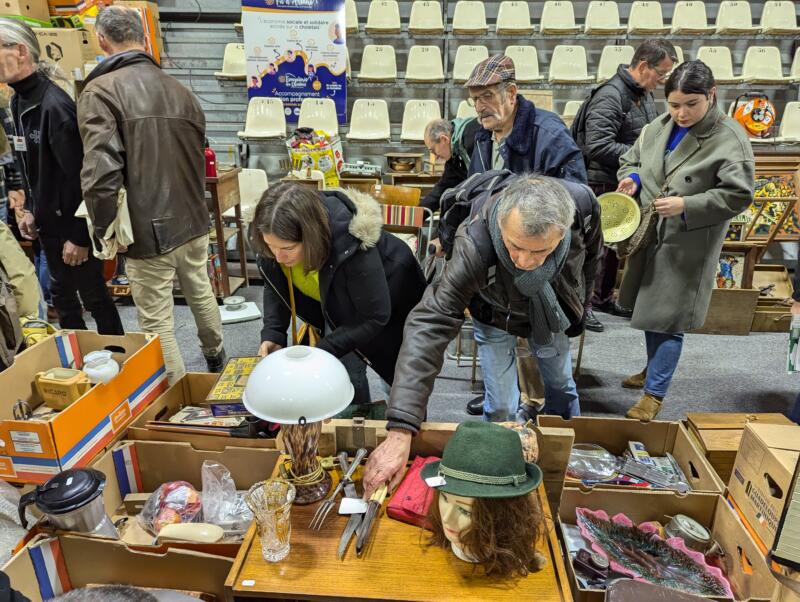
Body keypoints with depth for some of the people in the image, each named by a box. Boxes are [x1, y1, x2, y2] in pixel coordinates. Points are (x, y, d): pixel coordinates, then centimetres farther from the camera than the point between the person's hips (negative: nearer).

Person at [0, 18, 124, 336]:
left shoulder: (54, 105, -21)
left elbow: (78, 176, -23)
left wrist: (79, 236, -21)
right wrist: (31, 210, 13)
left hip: (73, 223, -9)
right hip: (47, 221, 9)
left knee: (93, 295, 5)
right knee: (60, 293, 19)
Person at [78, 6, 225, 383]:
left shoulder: (100, 91, -13)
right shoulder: (180, 90, 7)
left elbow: (100, 173, -24)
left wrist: (106, 229, -10)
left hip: (149, 232, -7)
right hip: (193, 222, 7)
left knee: (158, 325, 5)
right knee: (202, 296, 26)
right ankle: (216, 360, 47)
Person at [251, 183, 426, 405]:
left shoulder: (351, 248, -43)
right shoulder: (277, 240, -26)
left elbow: (375, 317, -32)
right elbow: (275, 285, -9)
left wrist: (322, 352, -36)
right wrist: (272, 335, -25)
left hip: (390, 296, -4)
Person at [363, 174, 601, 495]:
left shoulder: (583, 205, -36)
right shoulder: (474, 249, -46)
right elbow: (428, 327, -48)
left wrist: (578, 298, 9)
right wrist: (399, 432, -55)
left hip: (550, 312, 3)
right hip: (496, 319, -3)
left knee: (562, 386, 21)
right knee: (501, 409, -1)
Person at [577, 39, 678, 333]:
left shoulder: (645, 94, 11)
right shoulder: (610, 96, -20)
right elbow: (597, 146, -28)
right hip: (603, 185, -10)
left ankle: (603, 297, 32)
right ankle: (582, 303, 9)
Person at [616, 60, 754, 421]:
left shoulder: (730, 139, -13)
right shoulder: (658, 128, 4)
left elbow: (738, 195, -15)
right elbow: (630, 160, 16)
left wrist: (686, 206, -25)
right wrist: (631, 177, -8)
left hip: (688, 244, -6)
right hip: (649, 236, 6)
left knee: (668, 318, -2)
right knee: (652, 309, 19)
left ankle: (655, 393, 11)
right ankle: (654, 368, 40)